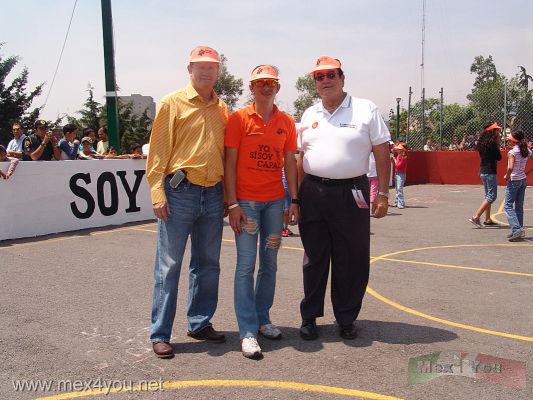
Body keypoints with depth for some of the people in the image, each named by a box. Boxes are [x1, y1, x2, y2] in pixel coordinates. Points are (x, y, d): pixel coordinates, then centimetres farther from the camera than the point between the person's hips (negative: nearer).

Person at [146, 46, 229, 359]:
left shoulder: (222, 109, 14)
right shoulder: (173, 103, 0)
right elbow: (158, 151, -5)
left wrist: (229, 195, 11)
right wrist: (158, 193, -12)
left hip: (213, 195, 6)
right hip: (179, 192, -5)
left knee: (208, 264, 13)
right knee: (169, 265, 0)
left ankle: (200, 323, 28)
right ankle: (160, 334, 11)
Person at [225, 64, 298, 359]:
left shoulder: (286, 122, 8)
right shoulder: (239, 119, -3)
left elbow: (289, 163, 11)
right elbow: (230, 163, -5)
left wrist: (294, 200, 6)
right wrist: (233, 204, -11)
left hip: (275, 200, 4)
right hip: (246, 201, -4)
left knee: (270, 263, 11)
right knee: (246, 265, -3)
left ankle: (263, 319, 26)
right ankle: (248, 332, 4)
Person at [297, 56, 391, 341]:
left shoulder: (366, 110, 1)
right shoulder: (309, 115, 13)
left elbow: (382, 154, -1)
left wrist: (383, 194, -7)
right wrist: (296, 196, 9)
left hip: (351, 193, -3)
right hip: (313, 193, 3)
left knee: (351, 261, 5)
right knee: (314, 260, 10)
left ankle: (346, 319, 22)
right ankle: (309, 317, 23)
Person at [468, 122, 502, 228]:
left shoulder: (482, 142, 9)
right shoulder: (492, 143, -15)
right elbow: (499, 157, -9)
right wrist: (498, 144, -1)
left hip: (483, 171, 9)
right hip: (490, 172, -9)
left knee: (488, 195, 17)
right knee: (492, 196, -5)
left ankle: (487, 220, 21)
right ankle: (476, 217, -11)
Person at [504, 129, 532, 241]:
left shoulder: (512, 152, -16)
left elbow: (510, 167, -26)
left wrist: (507, 176, -11)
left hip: (514, 181, -7)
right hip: (523, 180, 7)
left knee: (508, 206, -2)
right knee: (519, 206, 13)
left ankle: (517, 229, -14)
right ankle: (518, 231, 16)